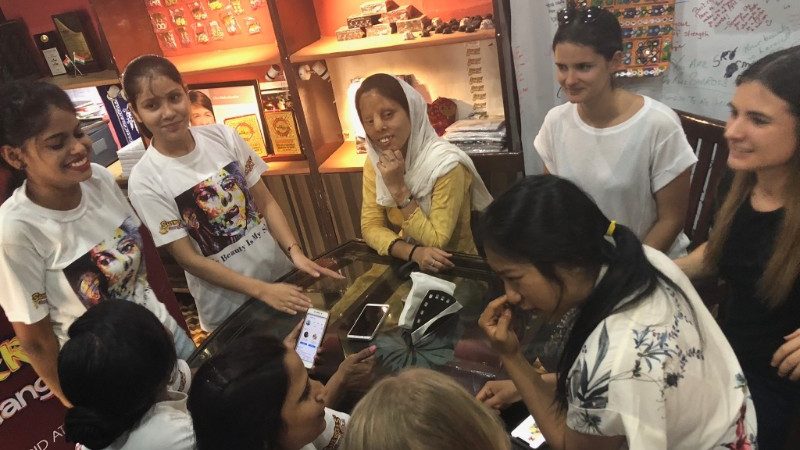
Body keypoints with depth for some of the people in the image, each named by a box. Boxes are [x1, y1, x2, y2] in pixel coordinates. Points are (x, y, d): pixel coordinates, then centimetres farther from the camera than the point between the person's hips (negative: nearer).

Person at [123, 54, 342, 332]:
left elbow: (265, 202, -1)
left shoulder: (222, 136, -6)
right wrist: (262, 290, -20)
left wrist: (295, 252, -16)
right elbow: (187, 258, -14)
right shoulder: (145, 181, -15)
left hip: (280, 271, 3)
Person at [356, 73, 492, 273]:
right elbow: (370, 226, -7)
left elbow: (436, 242, -17)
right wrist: (414, 253, -23)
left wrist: (398, 188, -24)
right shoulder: (374, 163, -3)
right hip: (408, 263, 5)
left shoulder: (445, 163, -20)